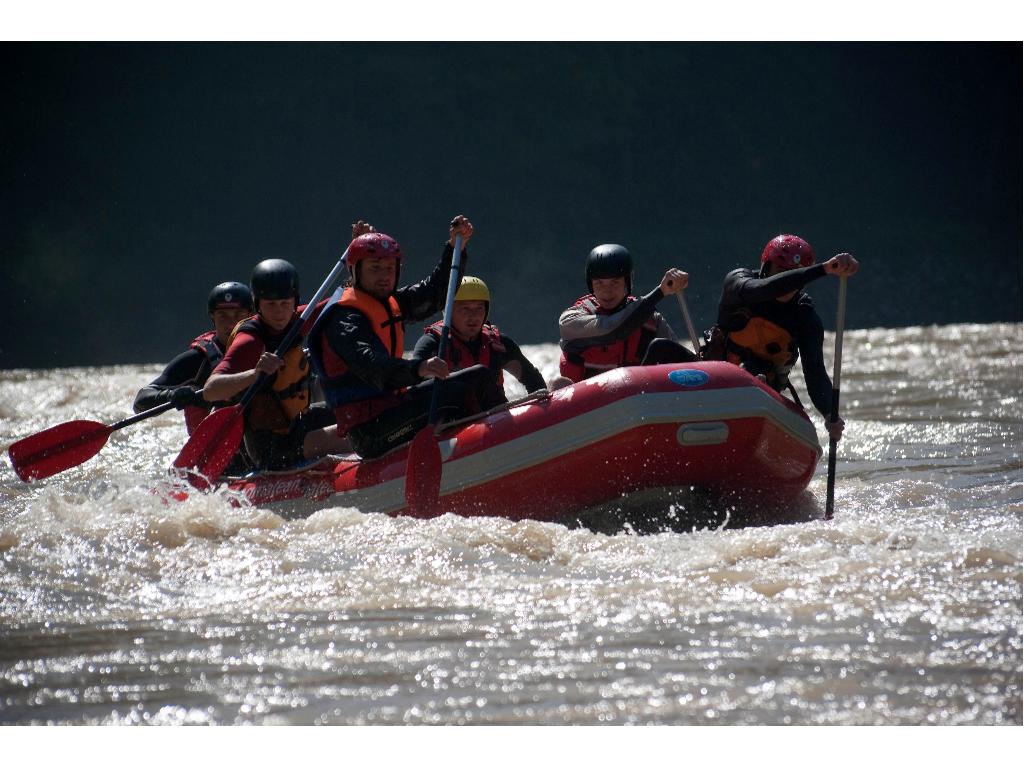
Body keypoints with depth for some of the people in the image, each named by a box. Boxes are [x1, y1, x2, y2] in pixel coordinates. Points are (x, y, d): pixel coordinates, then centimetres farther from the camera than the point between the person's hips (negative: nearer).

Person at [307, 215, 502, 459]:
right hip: (369, 433, -10)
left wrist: (455, 247, 11)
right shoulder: (345, 320, -15)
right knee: (457, 394, -25)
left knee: (479, 377, 9)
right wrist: (418, 368, -49)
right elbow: (370, 366, -32)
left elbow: (435, 292, 25)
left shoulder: (391, 304, 16)